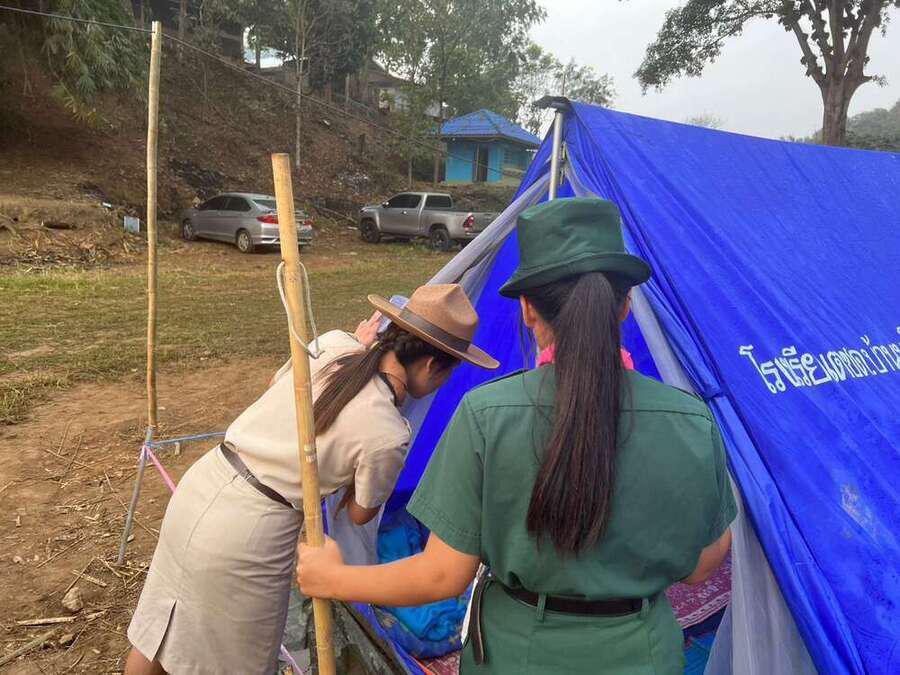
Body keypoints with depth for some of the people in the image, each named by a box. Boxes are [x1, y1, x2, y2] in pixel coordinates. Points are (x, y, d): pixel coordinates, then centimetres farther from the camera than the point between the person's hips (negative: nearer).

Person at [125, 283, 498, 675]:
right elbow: (360, 514, 1)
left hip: (196, 491, 7)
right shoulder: (387, 436, -18)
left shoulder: (331, 344, -5)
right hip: (244, 539, -6)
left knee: (157, 632, 27)